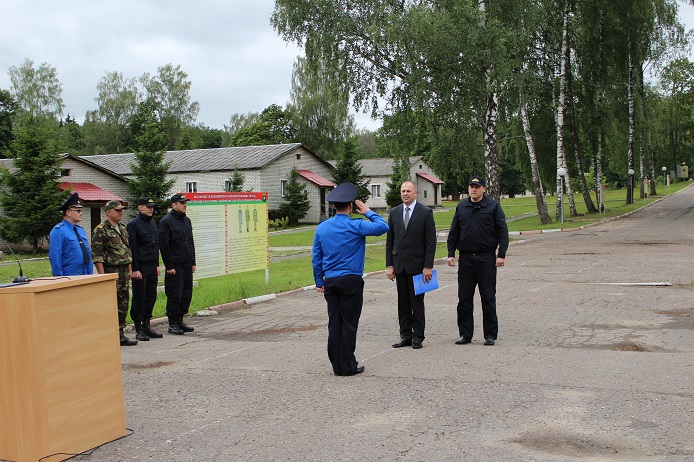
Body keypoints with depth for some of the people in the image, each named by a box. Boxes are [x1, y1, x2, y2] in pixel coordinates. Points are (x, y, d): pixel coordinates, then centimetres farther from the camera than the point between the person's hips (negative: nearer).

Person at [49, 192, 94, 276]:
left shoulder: (81, 230, 15)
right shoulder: (58, 231, -9)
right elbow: (55, 257, -14)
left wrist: (90, 274, 13)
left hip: (84, 277, 7)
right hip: (68, 279, -7)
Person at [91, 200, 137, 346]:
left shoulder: (122, 228, 16)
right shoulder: (101, 229, -9)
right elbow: (97, 254, -14)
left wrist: (130, 270, 17)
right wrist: (102, 275, -18)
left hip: (124, 272, 8)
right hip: (111, 272, -8)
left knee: (123, 306, 11)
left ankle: (120, 335, 18)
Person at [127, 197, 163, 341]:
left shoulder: (153, 223, 14)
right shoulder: (133, 224, -9)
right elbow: (132, 248, -13)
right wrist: (135, 269, -16)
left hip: (152, 267, 7)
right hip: (140, 267, -7)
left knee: (151, 297, 10)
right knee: (139, 298, -1)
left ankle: (147, 326, 19)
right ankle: (139, 329, 6)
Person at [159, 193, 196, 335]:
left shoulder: (187, 221, 15)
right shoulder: (166, 222, -9)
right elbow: (164, 246, -12)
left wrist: (193, 262, 15)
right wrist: (169, 266, -15)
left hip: (187, 265, 7)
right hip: (175, 266, -7)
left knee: (187, 294, 9)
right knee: (175, 295, -3)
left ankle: (180, 321, 20)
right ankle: (172, 324, 7)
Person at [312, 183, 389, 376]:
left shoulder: (322, 228, 6)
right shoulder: (356, 226, -10)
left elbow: (316, 258, 9)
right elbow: (383, 227, -5)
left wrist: (319, 282, 17)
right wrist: (368, 212, 7)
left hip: (330, 281, 5)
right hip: (351, 280, -5)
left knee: (334, 323, 8)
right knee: (349, 323, 1)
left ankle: (337, 365, 14)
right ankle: (348, 366, 6)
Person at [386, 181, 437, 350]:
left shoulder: (425, 212, -3)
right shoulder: (394, 212, 8)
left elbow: (431, 241, -5)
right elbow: (390, 241, 10)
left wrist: (428, 266, -11)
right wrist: (389, 265, 4)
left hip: (417, 265, -4)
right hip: (399, 265, 4)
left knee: (417, 302, 2)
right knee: (403, 303, 8)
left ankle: (418, 337, 11)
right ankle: (405, 336, 16)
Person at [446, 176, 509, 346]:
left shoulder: (493, 206, -1)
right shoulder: (461, 206, 10)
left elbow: (502, 231, -2)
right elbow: (453, 232, 13)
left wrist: (501, 254, -9)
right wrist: (451, 253, 7)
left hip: (486, 258, -3)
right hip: (465, 257, 3)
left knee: (488, 297, 2)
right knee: (464, 298, 6)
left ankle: (490, 335, 12)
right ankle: (465, 334, 15)